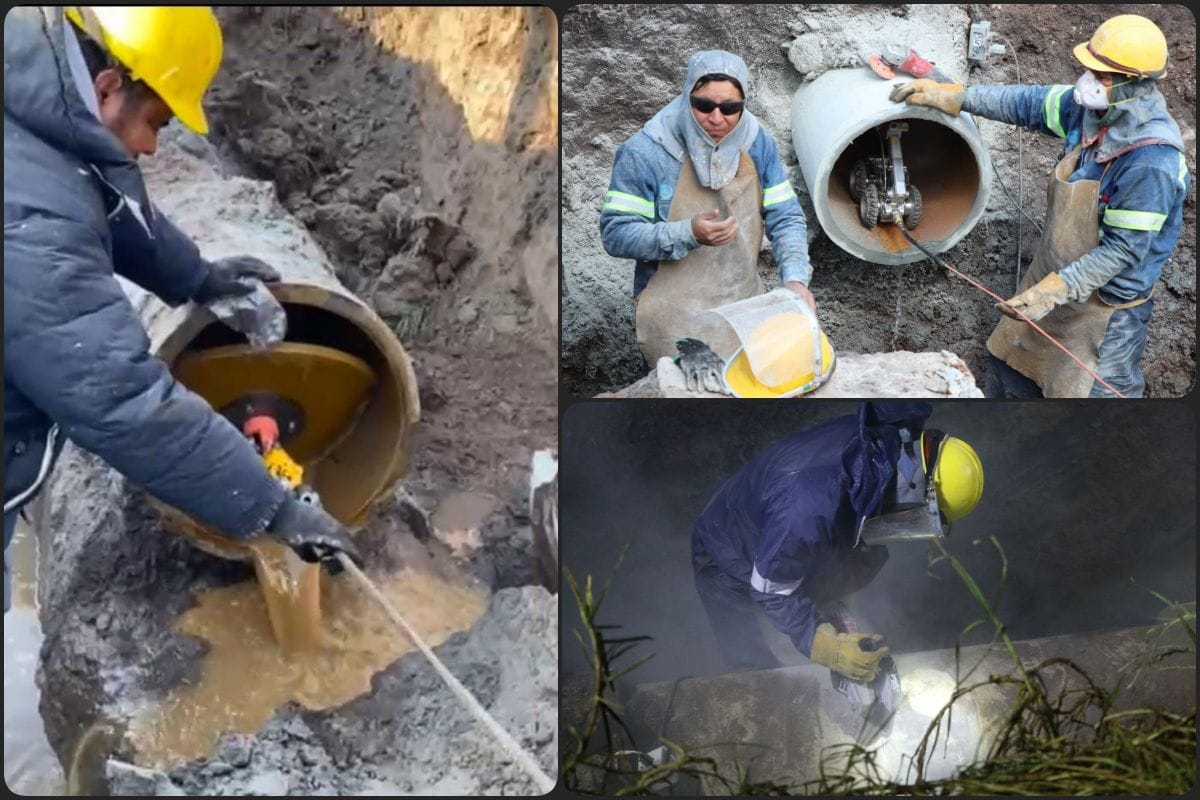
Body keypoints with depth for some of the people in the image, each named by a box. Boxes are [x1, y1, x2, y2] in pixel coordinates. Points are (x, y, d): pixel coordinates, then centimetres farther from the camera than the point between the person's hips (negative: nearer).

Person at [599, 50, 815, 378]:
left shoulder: (757, 144, -2)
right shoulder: (644, 153, -15)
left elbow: (785, 218, 0)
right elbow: (615, 234, -15)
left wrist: (795, 278, -17)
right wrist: (688, 234, -27)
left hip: (744, 307, 5)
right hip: (675, 320, -4)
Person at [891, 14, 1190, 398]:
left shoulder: (1152, 163, -32)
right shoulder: (1090, 106, -10)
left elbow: (1123, 249, -29)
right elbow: (1029, 103, 3)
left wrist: (1054, 290, -32)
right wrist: (950, 96, 0)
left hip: (1107, 301, -8)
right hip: (1055, 273, 8)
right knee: (1013, 366, 24)